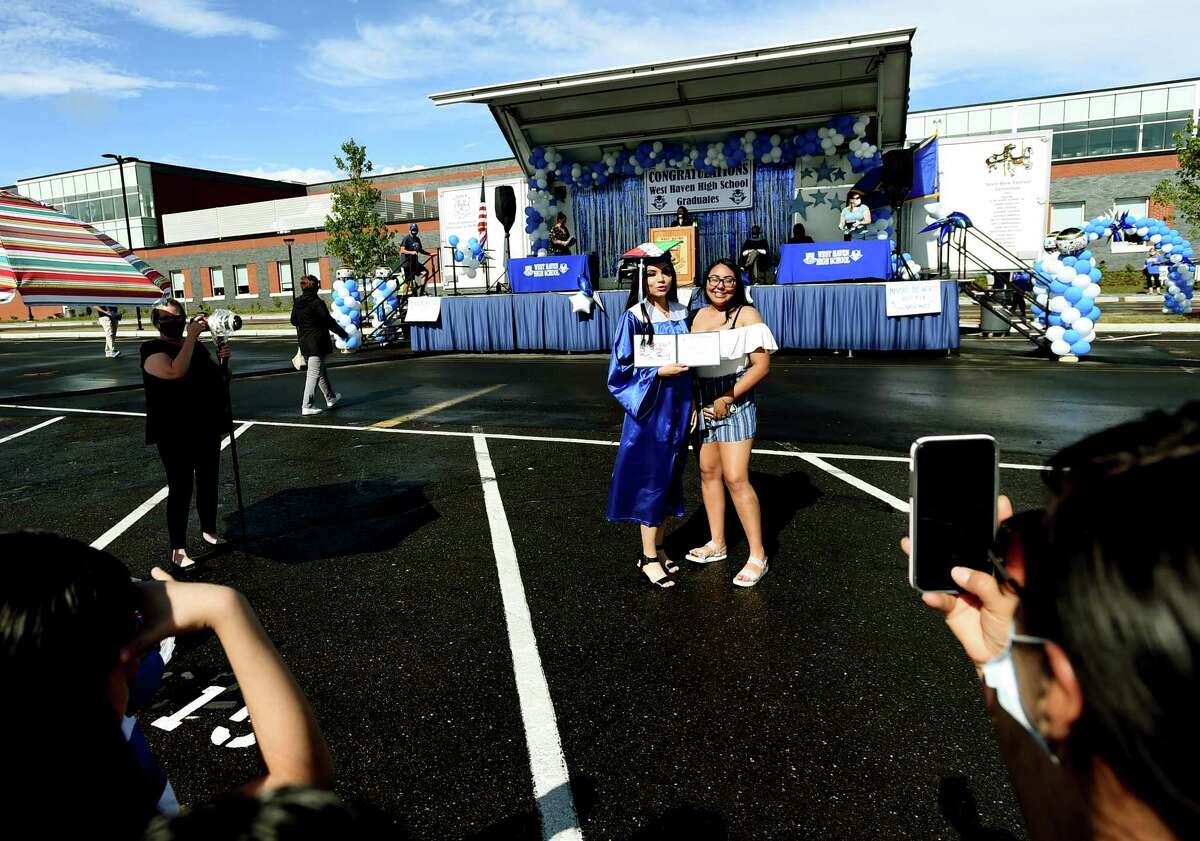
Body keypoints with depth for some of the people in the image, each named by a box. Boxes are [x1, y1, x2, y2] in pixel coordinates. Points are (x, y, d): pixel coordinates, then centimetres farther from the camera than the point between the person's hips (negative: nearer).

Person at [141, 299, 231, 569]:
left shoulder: (196, 345, 9)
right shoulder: (153, 349, -12)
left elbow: (212, 377, 22)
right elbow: (176, 371, -32)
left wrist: (221, 359, 1)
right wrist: (191, 337, -29)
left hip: (206, 427, 7)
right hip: (175, 433, -7)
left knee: (208, 482, 17)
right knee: (180, 488, -4)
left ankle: (209, 531, 34)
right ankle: (178, 550, 4)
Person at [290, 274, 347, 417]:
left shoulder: (297, 303, 5)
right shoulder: (317, 303, -16)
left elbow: (294, 321, 16)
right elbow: (329, 321, -14)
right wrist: (343, 334, -3)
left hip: (304, 342, 8)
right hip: (317, 342, -8)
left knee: (321, 370, 21)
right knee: (314, 373, -4)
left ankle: (330, 398, 33)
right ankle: (306, 406, -5)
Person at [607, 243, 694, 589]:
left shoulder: (682, 314, 7)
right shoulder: (633, 318, -9)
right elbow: (621, 370, -10)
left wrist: (691, 405, 9)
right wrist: (659, 372, -22)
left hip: (678, 408, 6)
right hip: (650, 409, -6)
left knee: (671, 479, 12)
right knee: (651, 481, 0)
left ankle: (657, 548, 27)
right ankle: (648, 557, 13)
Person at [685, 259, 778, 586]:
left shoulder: (746, 314, -8)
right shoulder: (700, 315, 11)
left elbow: (761, 365, -12)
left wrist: (727, 399, -16)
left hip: (735, 403, -6)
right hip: (704, 403, 6)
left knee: (736, 478, -10)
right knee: (708, 471, 10)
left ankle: (758, 556, 1)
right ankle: (717, 544, 25)